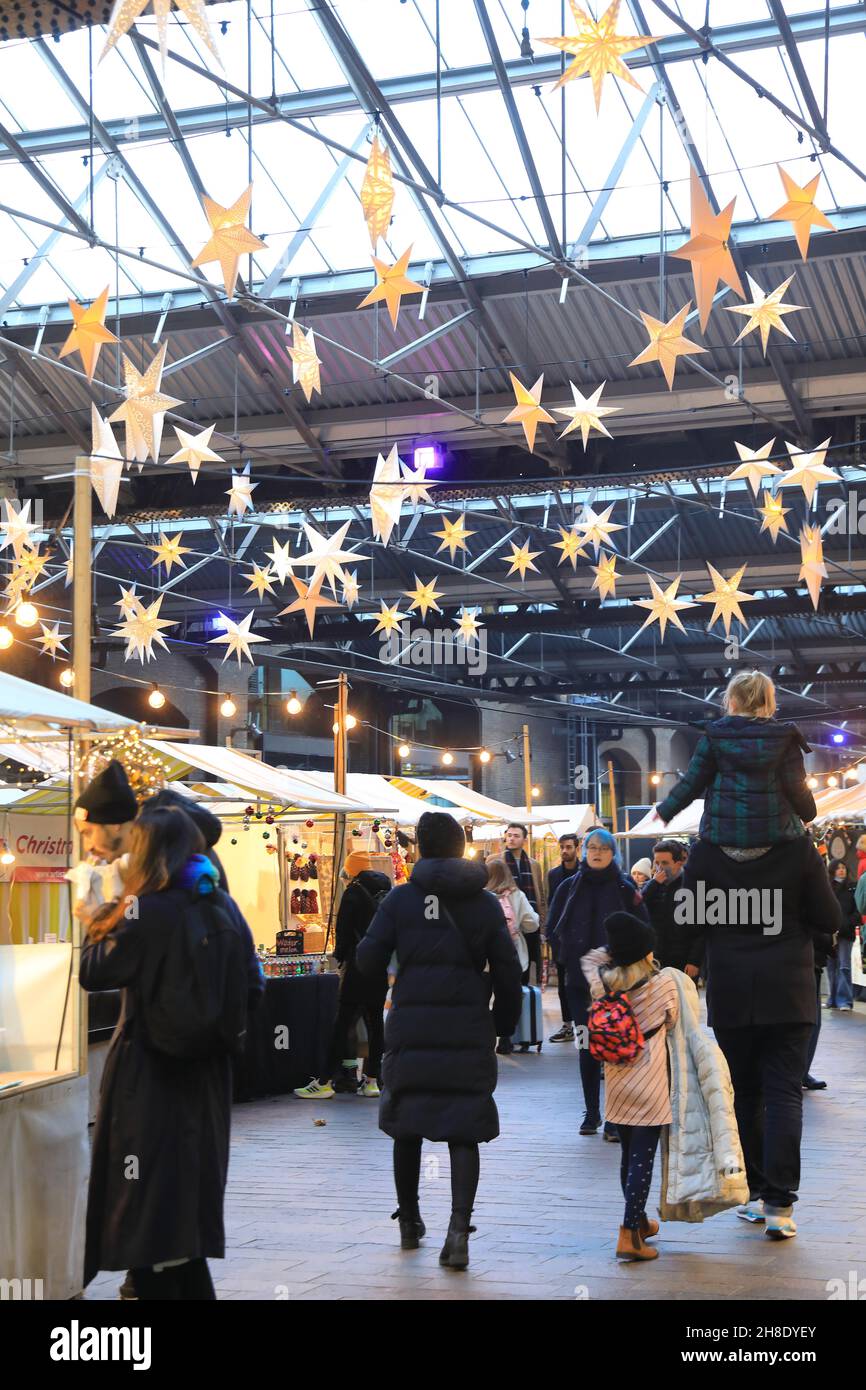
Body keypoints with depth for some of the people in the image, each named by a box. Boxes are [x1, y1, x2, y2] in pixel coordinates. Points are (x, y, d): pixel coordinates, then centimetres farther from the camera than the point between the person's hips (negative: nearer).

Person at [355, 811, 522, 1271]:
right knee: (463, 1130, 2)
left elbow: (368, 961, -3)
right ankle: (459, 1226, -12)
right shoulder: (485, 903, 3)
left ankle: (409, 1220, 27)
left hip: (411, 1025, 0)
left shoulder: (401, 898, -1)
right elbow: (507, 972, 4)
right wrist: (504, 1023, 15)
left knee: (407, 1122, 15)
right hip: (468, 1029, 0)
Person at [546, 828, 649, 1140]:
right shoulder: (569, 887, 6)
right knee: (587, 1047, 6)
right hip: (579, 980, 2)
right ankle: (591, 1112, 15)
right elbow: (552, 929, 13)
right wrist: (567, 959, 6)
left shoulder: (625, 889, 1)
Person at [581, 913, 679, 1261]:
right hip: (649, 1081, -4)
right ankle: (630, 1234, -9)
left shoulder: (602, 981, -6)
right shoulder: (662, 982, -12)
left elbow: (589, 959, 17)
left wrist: (610, 953, 9)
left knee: (628, 1154, 18)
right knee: (643, 1157, -3)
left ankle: (639, 1221, 33)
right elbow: (672, 1021, 5)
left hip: (616, 1081, 4)